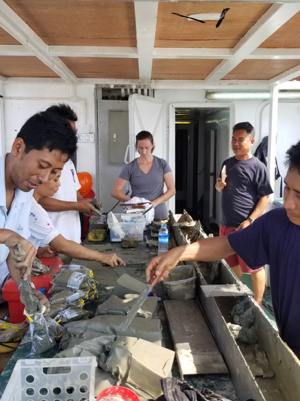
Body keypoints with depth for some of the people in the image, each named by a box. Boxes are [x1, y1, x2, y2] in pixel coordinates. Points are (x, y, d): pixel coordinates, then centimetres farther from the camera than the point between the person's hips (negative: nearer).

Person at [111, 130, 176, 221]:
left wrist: (155, 202, -13)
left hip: (159, 216, 0)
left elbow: (172, 190, 1)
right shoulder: (130, 167, 1)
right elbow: (115, 191, 1)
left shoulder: (162, 164, 3)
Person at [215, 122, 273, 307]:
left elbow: (265, 197, -12)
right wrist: (219, 186, -2)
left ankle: (257, 305, 19)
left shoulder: (258, 167, -10)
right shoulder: (227, 163, 10)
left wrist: (250, 221, -20)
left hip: (246, 227, -7)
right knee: (231, 264, 18)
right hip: (226, 224, 7)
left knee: (254, 267, 4)